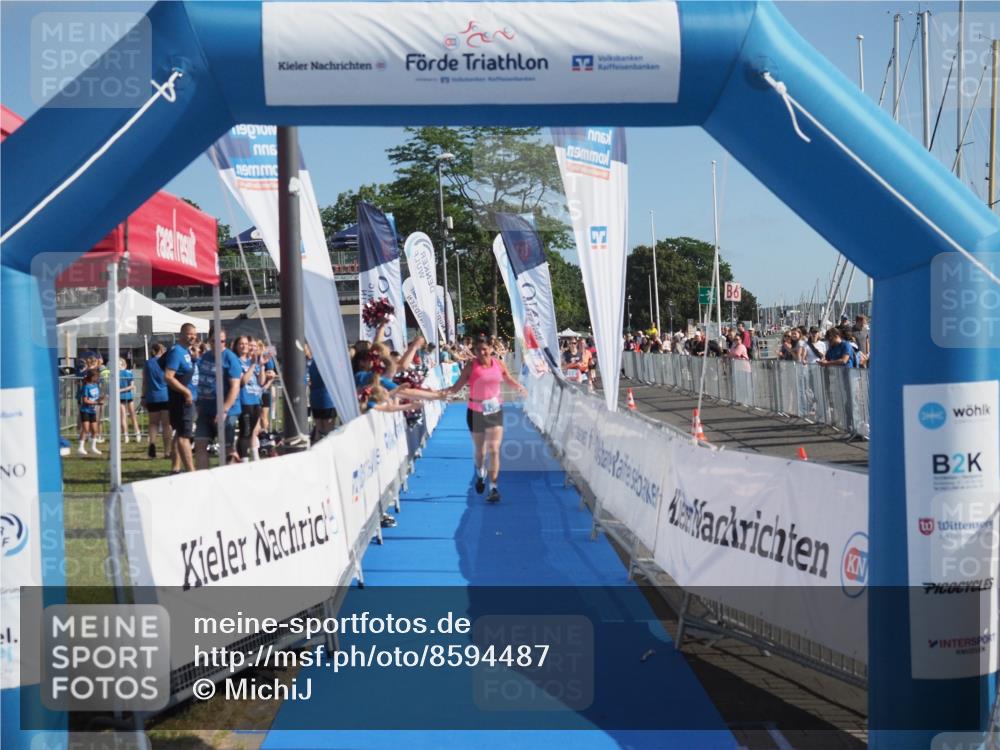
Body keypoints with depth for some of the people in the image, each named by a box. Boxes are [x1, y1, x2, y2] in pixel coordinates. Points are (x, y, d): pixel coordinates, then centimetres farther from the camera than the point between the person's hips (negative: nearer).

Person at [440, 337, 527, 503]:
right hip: (476, 412, -1)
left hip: (495, 410, 1)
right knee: (479, 451, 13)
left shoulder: (498, 364, -4)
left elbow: (508, 379, 16)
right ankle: (480, 475, 43)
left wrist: (520, 387, 10)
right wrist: (445, 391, -33)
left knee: (494, 450, -8)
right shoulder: (471, 367, -12)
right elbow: (457, 387, -16)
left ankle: (493, 487, -4)